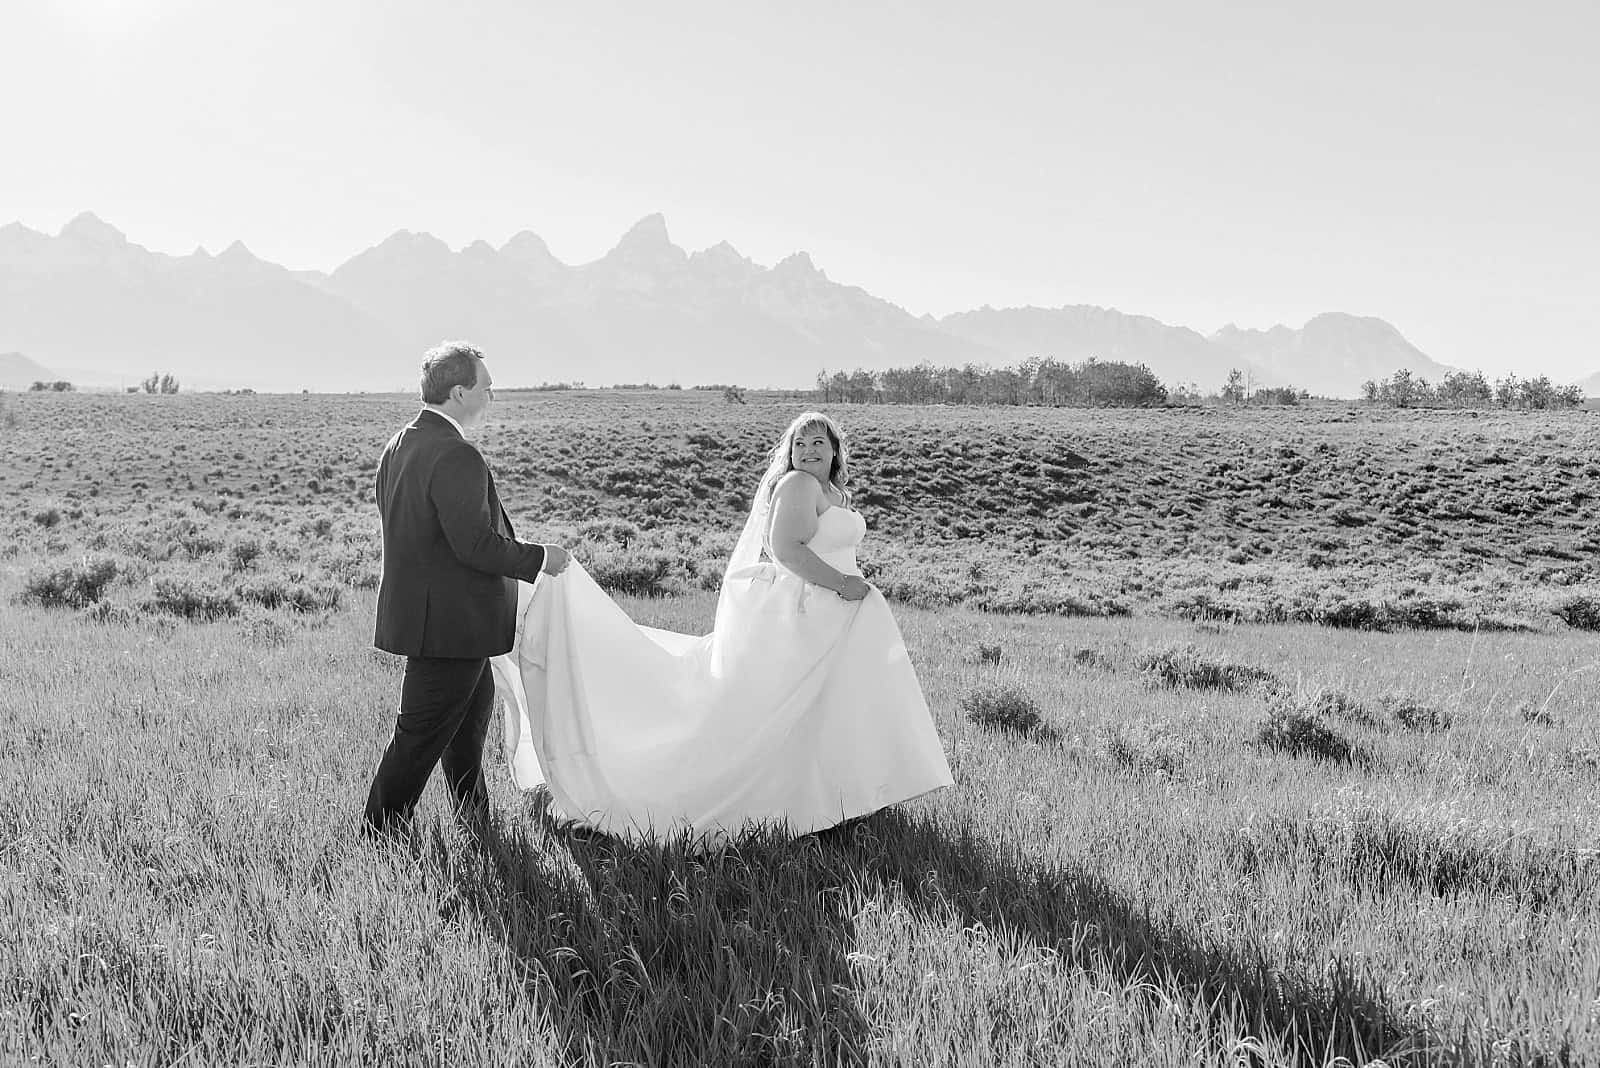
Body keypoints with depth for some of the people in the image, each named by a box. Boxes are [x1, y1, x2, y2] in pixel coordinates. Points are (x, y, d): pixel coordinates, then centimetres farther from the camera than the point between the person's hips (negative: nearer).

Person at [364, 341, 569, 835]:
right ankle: (380, 832, 11)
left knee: (474, 705, 25)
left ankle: (474, 815, 39)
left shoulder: (397, 445, 8)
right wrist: (539, 558, -12)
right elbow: (475, 544, -26)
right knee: (422, 735, 0)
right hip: (449, 623, -11)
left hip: (416, 607, 11)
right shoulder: (457, 457, -23)